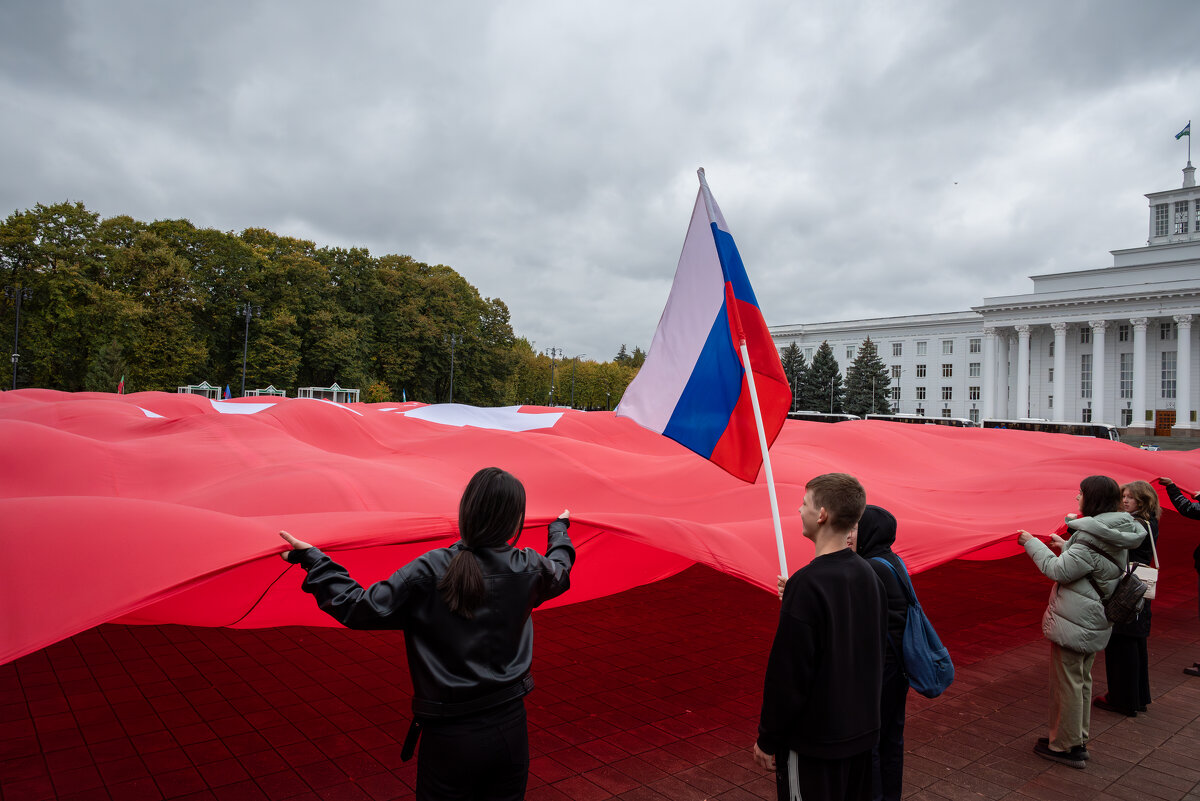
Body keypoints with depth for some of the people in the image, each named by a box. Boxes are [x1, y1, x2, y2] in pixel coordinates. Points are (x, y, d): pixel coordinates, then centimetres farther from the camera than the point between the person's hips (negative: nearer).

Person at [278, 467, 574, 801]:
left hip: (450, 739, -2)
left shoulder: (429, 572, -18)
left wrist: (314, 561, -4)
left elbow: (360, 609, -15)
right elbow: (559, 569, 17)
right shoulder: (528, 568, -6)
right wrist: (560, 528, 37)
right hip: (512, 730, 3)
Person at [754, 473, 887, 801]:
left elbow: (787, 673, -21)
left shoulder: (807, 584, -25)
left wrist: (767, 739, -10)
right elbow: (879, 647, 11)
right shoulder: (868, 574, -1)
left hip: (814, 740, -7)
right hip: (863, 731, 7)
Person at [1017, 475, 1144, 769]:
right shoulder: (1114, 536, 5)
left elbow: (1059, 570, -22)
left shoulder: (1091, 540, -25)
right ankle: (1078, 740, 32)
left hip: (1073, 623, -10)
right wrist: (1066, 546, 24)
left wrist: (1032, 543, -12)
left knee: (1066, 682, 3)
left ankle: (1065, 746, 15)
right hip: (1093, 623, 10)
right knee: (1081, 679, 20)